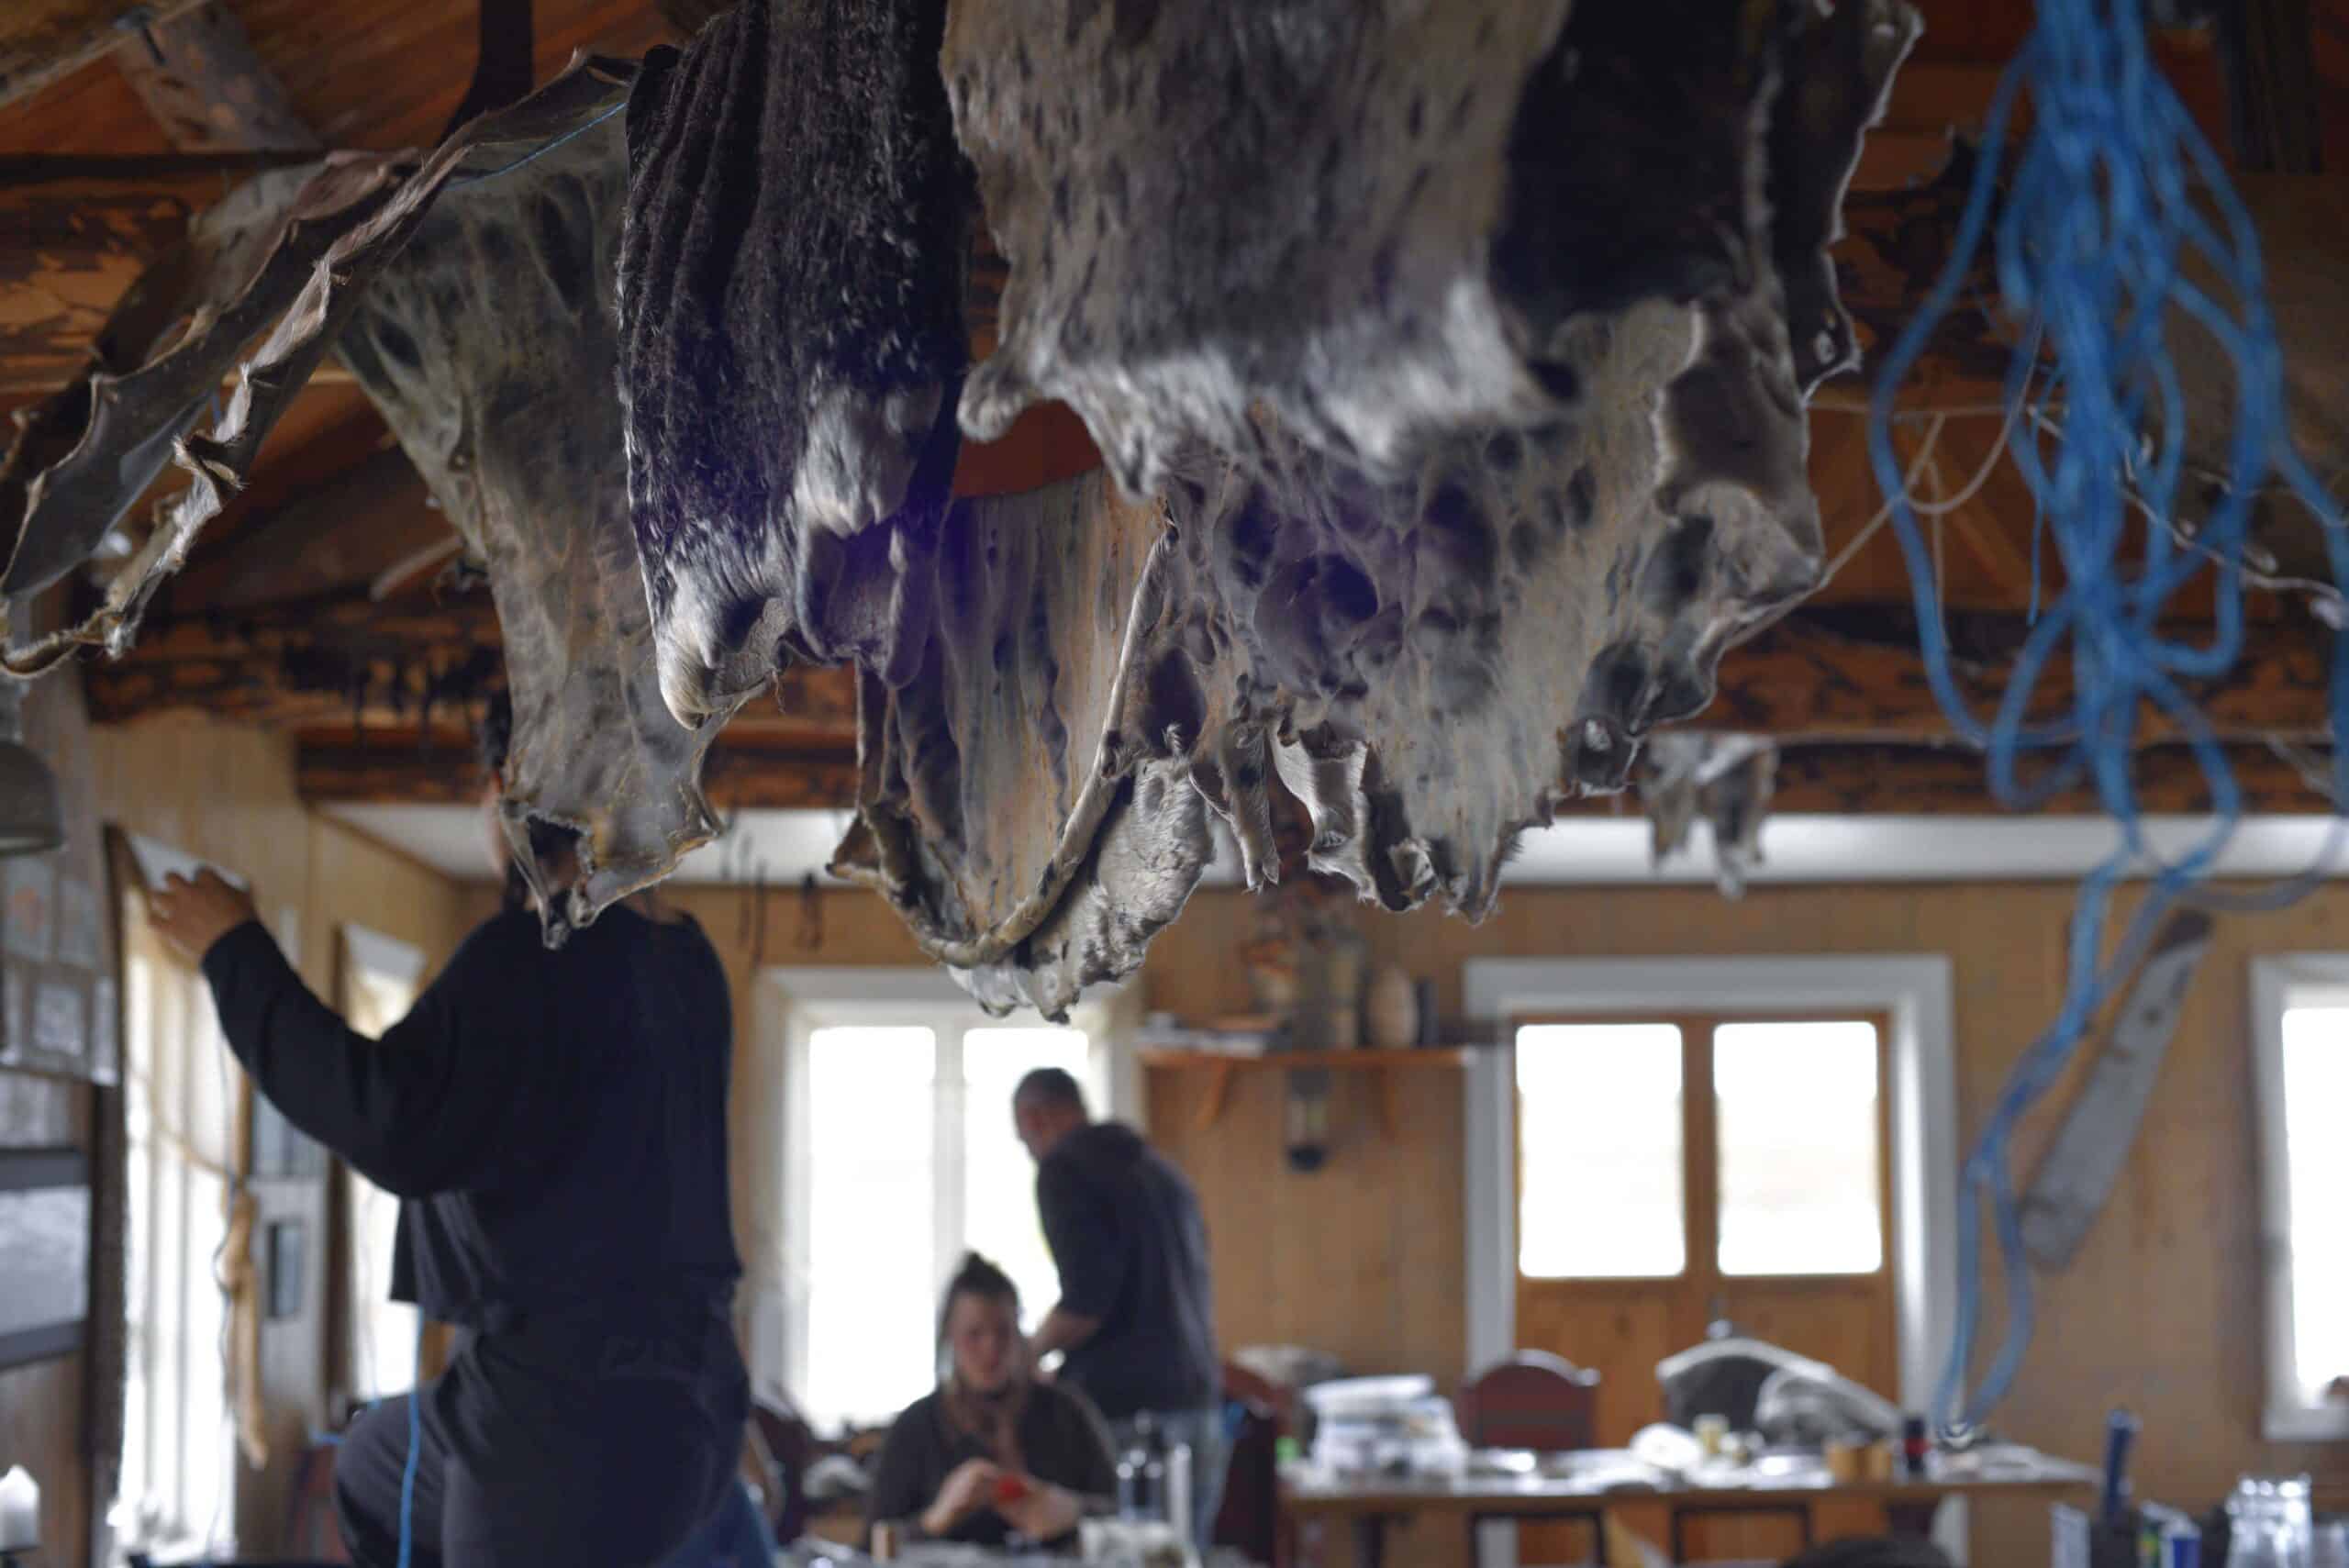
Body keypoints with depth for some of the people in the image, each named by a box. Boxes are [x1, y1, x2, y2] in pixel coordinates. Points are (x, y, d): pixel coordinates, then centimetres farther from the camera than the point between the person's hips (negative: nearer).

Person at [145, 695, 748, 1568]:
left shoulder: (537, 949, -17)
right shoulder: (681, 961, 9)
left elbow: (393, 1126, -25)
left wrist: (237, 955, -15)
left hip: (574, 1408, -9)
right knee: (374, 1470, 30)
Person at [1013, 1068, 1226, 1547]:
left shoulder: (1064, 1170, -6)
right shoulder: (1161, 1169, 19)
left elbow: (1087, 1298, -16)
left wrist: (1028, 1353, 0)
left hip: (1122, 1414, -8)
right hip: (1198, 1408, 8)